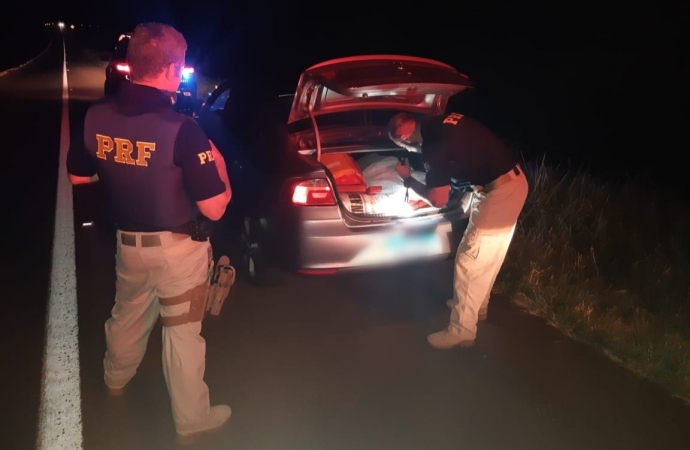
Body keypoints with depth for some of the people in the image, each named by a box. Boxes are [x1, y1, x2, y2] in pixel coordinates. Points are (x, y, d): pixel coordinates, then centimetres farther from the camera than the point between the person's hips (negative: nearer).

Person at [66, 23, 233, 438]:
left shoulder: (96, 117, -9)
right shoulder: (181, 129, -26)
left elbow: (78, 176, 7)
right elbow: (215, 208, -23)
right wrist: (217, 162, -6)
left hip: (129, 241, 6)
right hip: (179, 249, -5)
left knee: (127, 314, 29)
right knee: (183, 333, 11)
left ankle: (116, 379, 55)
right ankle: (191, 417, 29)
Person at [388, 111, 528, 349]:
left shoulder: (433, 145, -19)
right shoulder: (441, 123, 8)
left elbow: (439, 200, -11)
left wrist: (408, 180, 3)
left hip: (499, 193, -10)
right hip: (514, 180, 10)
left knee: (469, 263, 1)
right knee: (486, 257, 25)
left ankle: (461, 331, 11)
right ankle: (476, 305, 43)